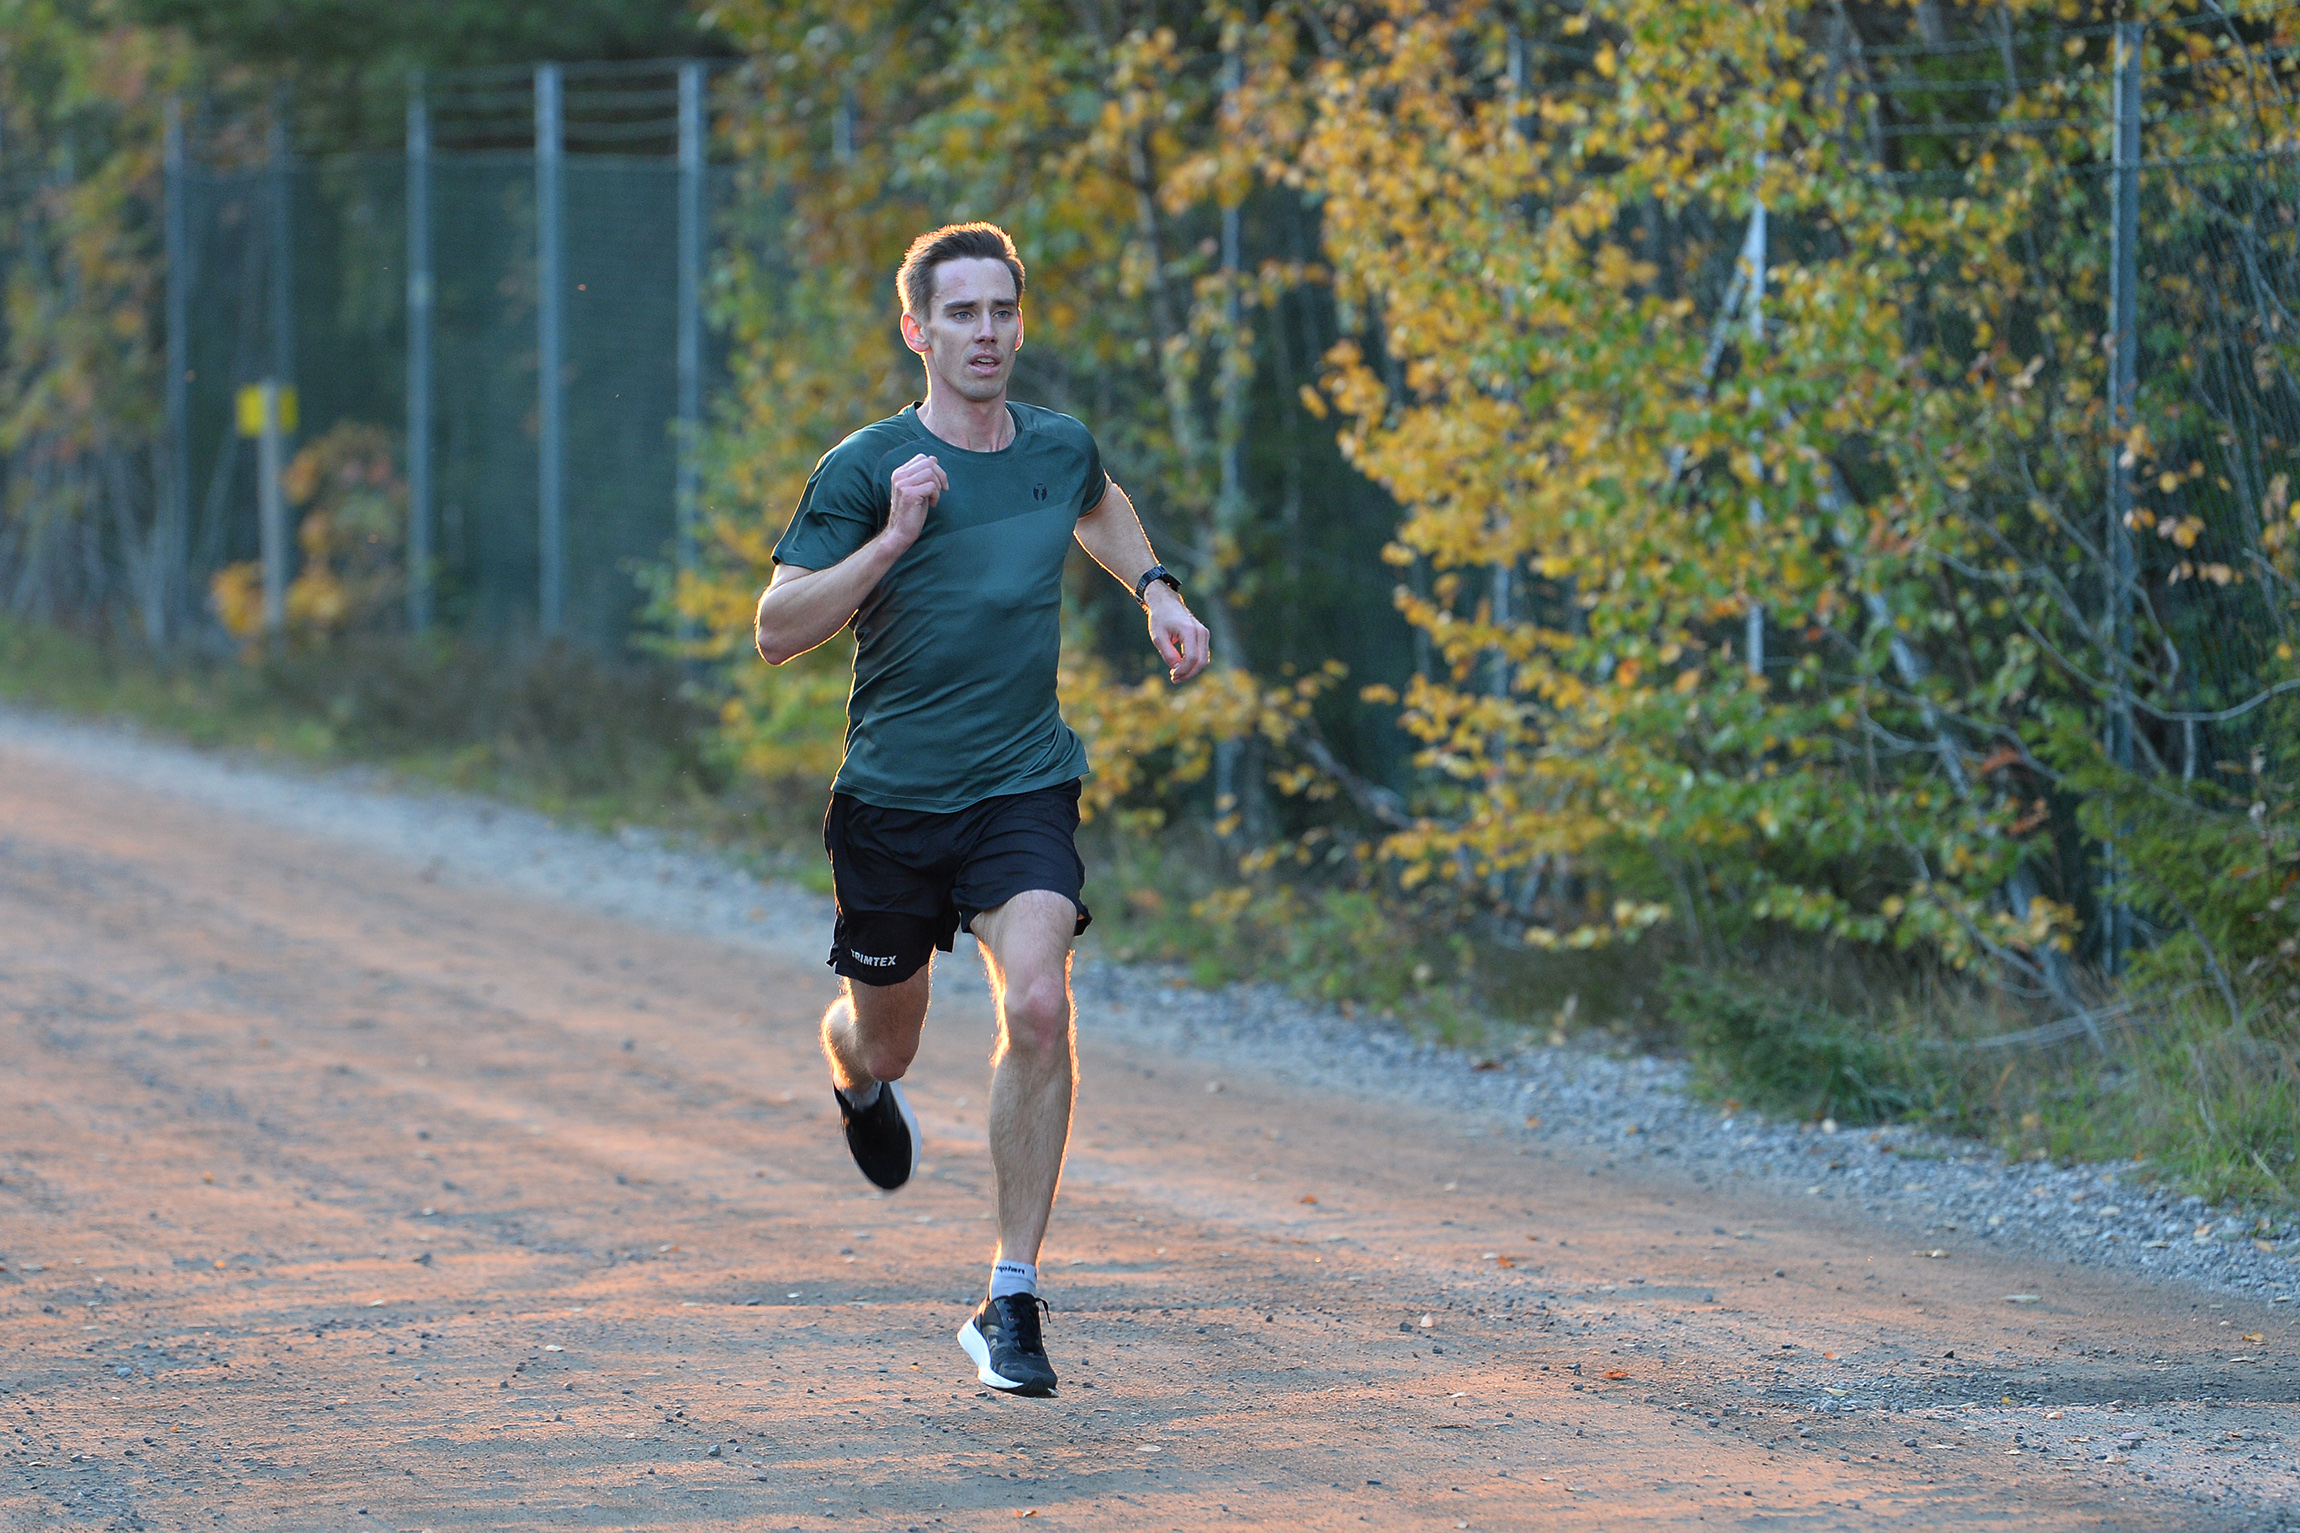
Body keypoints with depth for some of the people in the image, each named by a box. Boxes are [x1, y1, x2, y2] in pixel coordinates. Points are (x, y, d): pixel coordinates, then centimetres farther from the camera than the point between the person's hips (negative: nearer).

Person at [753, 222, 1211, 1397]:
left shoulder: (1059, 449, 3)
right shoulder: (865, 470, -10)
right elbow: (778, 629, -16)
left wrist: (1154, 591, 15)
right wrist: (893, 541, -26)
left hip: (1024, 788, 1)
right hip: (890, 801, -1)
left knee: (1038, 1007, -22)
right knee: (883, 1043, 13)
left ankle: (1011, 1304, -14)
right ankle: (860, 1082, 56)